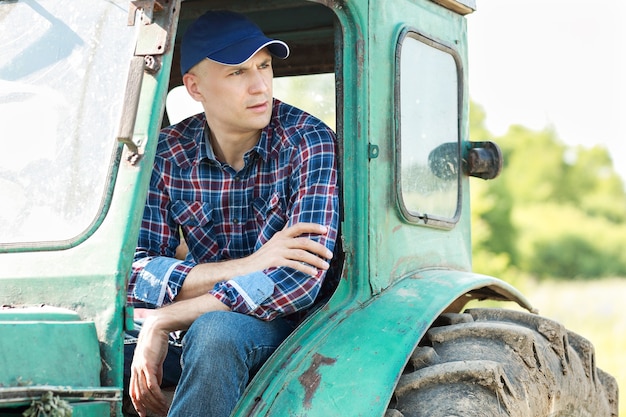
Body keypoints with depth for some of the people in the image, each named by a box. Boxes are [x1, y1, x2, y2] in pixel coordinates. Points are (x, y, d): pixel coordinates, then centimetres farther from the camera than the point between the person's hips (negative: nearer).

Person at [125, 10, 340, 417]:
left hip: (288, 325, -3)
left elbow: (299, 281, -26)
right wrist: (243, 267, -25)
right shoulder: (166, 154, -3)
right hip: (203, 321, 3)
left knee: (214, 331, -36)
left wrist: (162, 322, -24)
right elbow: (134, 272, -11)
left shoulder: (310, 143, -15)